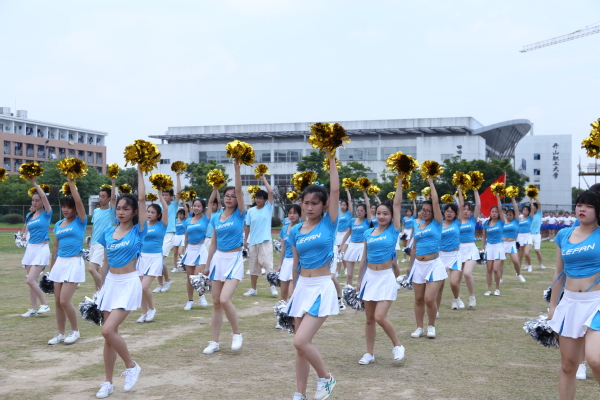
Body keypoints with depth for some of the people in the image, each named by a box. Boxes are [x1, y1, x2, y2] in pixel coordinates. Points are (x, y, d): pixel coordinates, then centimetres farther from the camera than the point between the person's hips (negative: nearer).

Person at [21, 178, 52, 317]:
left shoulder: (46, 213, -4)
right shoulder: (29, 216, 13)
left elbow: (44, 196, -20)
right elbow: (29, 234, 18)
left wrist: (34, 183, -14)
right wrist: (25, 254, 17)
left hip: (41, 249, -7)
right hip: (30, 249, 7)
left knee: (31, 280, -15)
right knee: (31, 281, 7)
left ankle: (44, 304, -2)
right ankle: (33, 309, 13)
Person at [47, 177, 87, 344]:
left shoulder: (80, 221, -4)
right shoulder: (58, 225, 12)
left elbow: (78, 201, -19)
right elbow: (56, 246, 19)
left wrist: (70, 181, -18)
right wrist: (52, 266, 20)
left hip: (74, 263, -6)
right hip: (60, 263, 6)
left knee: (64, 300, -11)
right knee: (57, 301, 6)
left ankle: (75, 330, 8)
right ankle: (61, 334, 18)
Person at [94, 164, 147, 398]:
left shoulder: (138, 231, -6)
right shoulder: (108, 233, 7)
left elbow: (142, 198, -12)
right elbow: (105, 263, 14)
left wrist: (140, 171, -8)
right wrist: (100, 288, 15)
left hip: (129, 284, -6)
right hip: (110, 283, 6)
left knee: (109, 330, -17)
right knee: (108, 334, 7)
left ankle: (132, 366, 5)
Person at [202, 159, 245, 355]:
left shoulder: (240, 214, -4)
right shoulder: (217, 218, 9)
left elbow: (239, 190, -17)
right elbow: (213, 243, 15)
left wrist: (237, 167, -23)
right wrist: (207, 264, 15)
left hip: (234, 259, -5)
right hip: (218, 259, 5)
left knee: (225, 299, -18)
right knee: (216, 302, 5)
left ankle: (237, 334, 3)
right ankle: (215, 342, 12)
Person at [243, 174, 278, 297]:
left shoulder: (268, 207, -2)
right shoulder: (251, 211, 5)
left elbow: (270, 192, -13)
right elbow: (247, 226, 10)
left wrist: (264, 179, -5)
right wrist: (245, 239, 7)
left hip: (265, 241, -3)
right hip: (253, 241, 4)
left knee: (268, 264, -8)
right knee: (253, 266, 10)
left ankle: (272, 287, 0)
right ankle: (253, 289, 19)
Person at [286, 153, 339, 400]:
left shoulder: (329, 223, -4)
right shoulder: (296, 231, 7)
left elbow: (335, 190, -13)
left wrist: (330, 158, -10)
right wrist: (293, 290, 19)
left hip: (322, 288, -5)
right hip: (302, 287, 5)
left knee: (301, 341, -16)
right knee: (300, 345, 8)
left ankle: (325, 378, 9)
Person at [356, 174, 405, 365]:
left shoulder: (393, 230, -4)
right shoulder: (368, 233, 6)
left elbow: (397, 204, -10)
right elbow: (364, 258, 12)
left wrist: (400, 180, -12)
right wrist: (359, 280, 12)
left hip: (386, 278, -4)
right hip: (369, 277, 4)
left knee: (380, 317, -14)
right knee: (369, 318, 8)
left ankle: (397, 345, 8)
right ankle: (369, 353, 19)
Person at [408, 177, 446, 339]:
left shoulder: (437, 223, -2)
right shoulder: (417, 227, 11)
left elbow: (436, 201, -12)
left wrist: (431, 182, -5)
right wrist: (410, 267, 19)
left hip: (434, 265, -5)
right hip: (418, 265, 5)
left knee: (429, 299, -11)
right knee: (419, 299, 7)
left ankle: (432, 326, 11)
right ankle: (419, 328, 19)